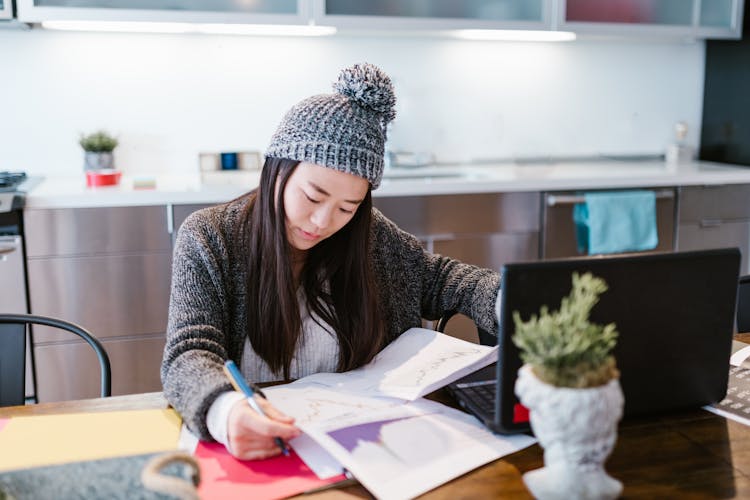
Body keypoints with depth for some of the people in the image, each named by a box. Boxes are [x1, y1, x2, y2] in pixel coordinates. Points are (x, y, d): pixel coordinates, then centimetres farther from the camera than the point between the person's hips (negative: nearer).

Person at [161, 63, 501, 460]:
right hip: (253, 456, -3)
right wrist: (224, 411, -40)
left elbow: (440, 279, 12)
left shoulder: (371, 236, 1)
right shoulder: (207, 240, -9)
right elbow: (189, 355, -17)